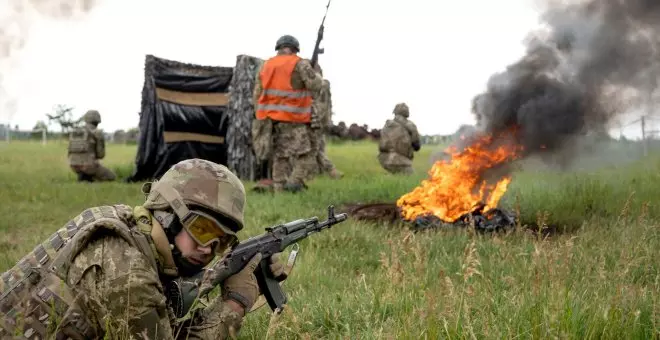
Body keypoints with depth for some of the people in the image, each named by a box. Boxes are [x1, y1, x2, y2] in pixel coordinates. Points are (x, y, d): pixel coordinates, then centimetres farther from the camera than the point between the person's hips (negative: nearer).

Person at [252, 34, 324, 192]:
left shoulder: (265, 65, 13)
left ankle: (279, 188, 10)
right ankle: (295, 182, -11)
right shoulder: (300, 64, -4)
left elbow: (257, 94, 12)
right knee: (305, 153, 2)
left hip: (271, 117, 6)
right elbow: (315, 85, -11)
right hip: (294, 119, -6)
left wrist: (259, 118, 17)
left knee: (279, 156, 12)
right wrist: (317, 75, 11)